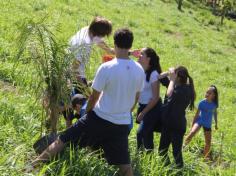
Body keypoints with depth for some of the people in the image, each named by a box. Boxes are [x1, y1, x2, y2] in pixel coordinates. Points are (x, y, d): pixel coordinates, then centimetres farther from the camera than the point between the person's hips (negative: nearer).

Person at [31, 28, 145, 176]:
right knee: (125, 164, 10)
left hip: (100, 118, -3)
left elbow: (94, 97, -7)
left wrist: (87, 113, 12)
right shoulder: (139, 70, -4)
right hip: (122, 124, 3)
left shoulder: (106, 68, -17)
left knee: (62, 140, 9)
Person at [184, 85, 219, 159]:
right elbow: (197, 114, -7)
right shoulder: (202, 103, -16)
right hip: (199, 121, -3)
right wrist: (192, 124, -3)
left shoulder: (214, 104, -9)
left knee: (208, 142, 4)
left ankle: (206, 156, 22)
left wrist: (216, 123, 20)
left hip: (208, 124, 3)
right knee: (192, 132, -31)